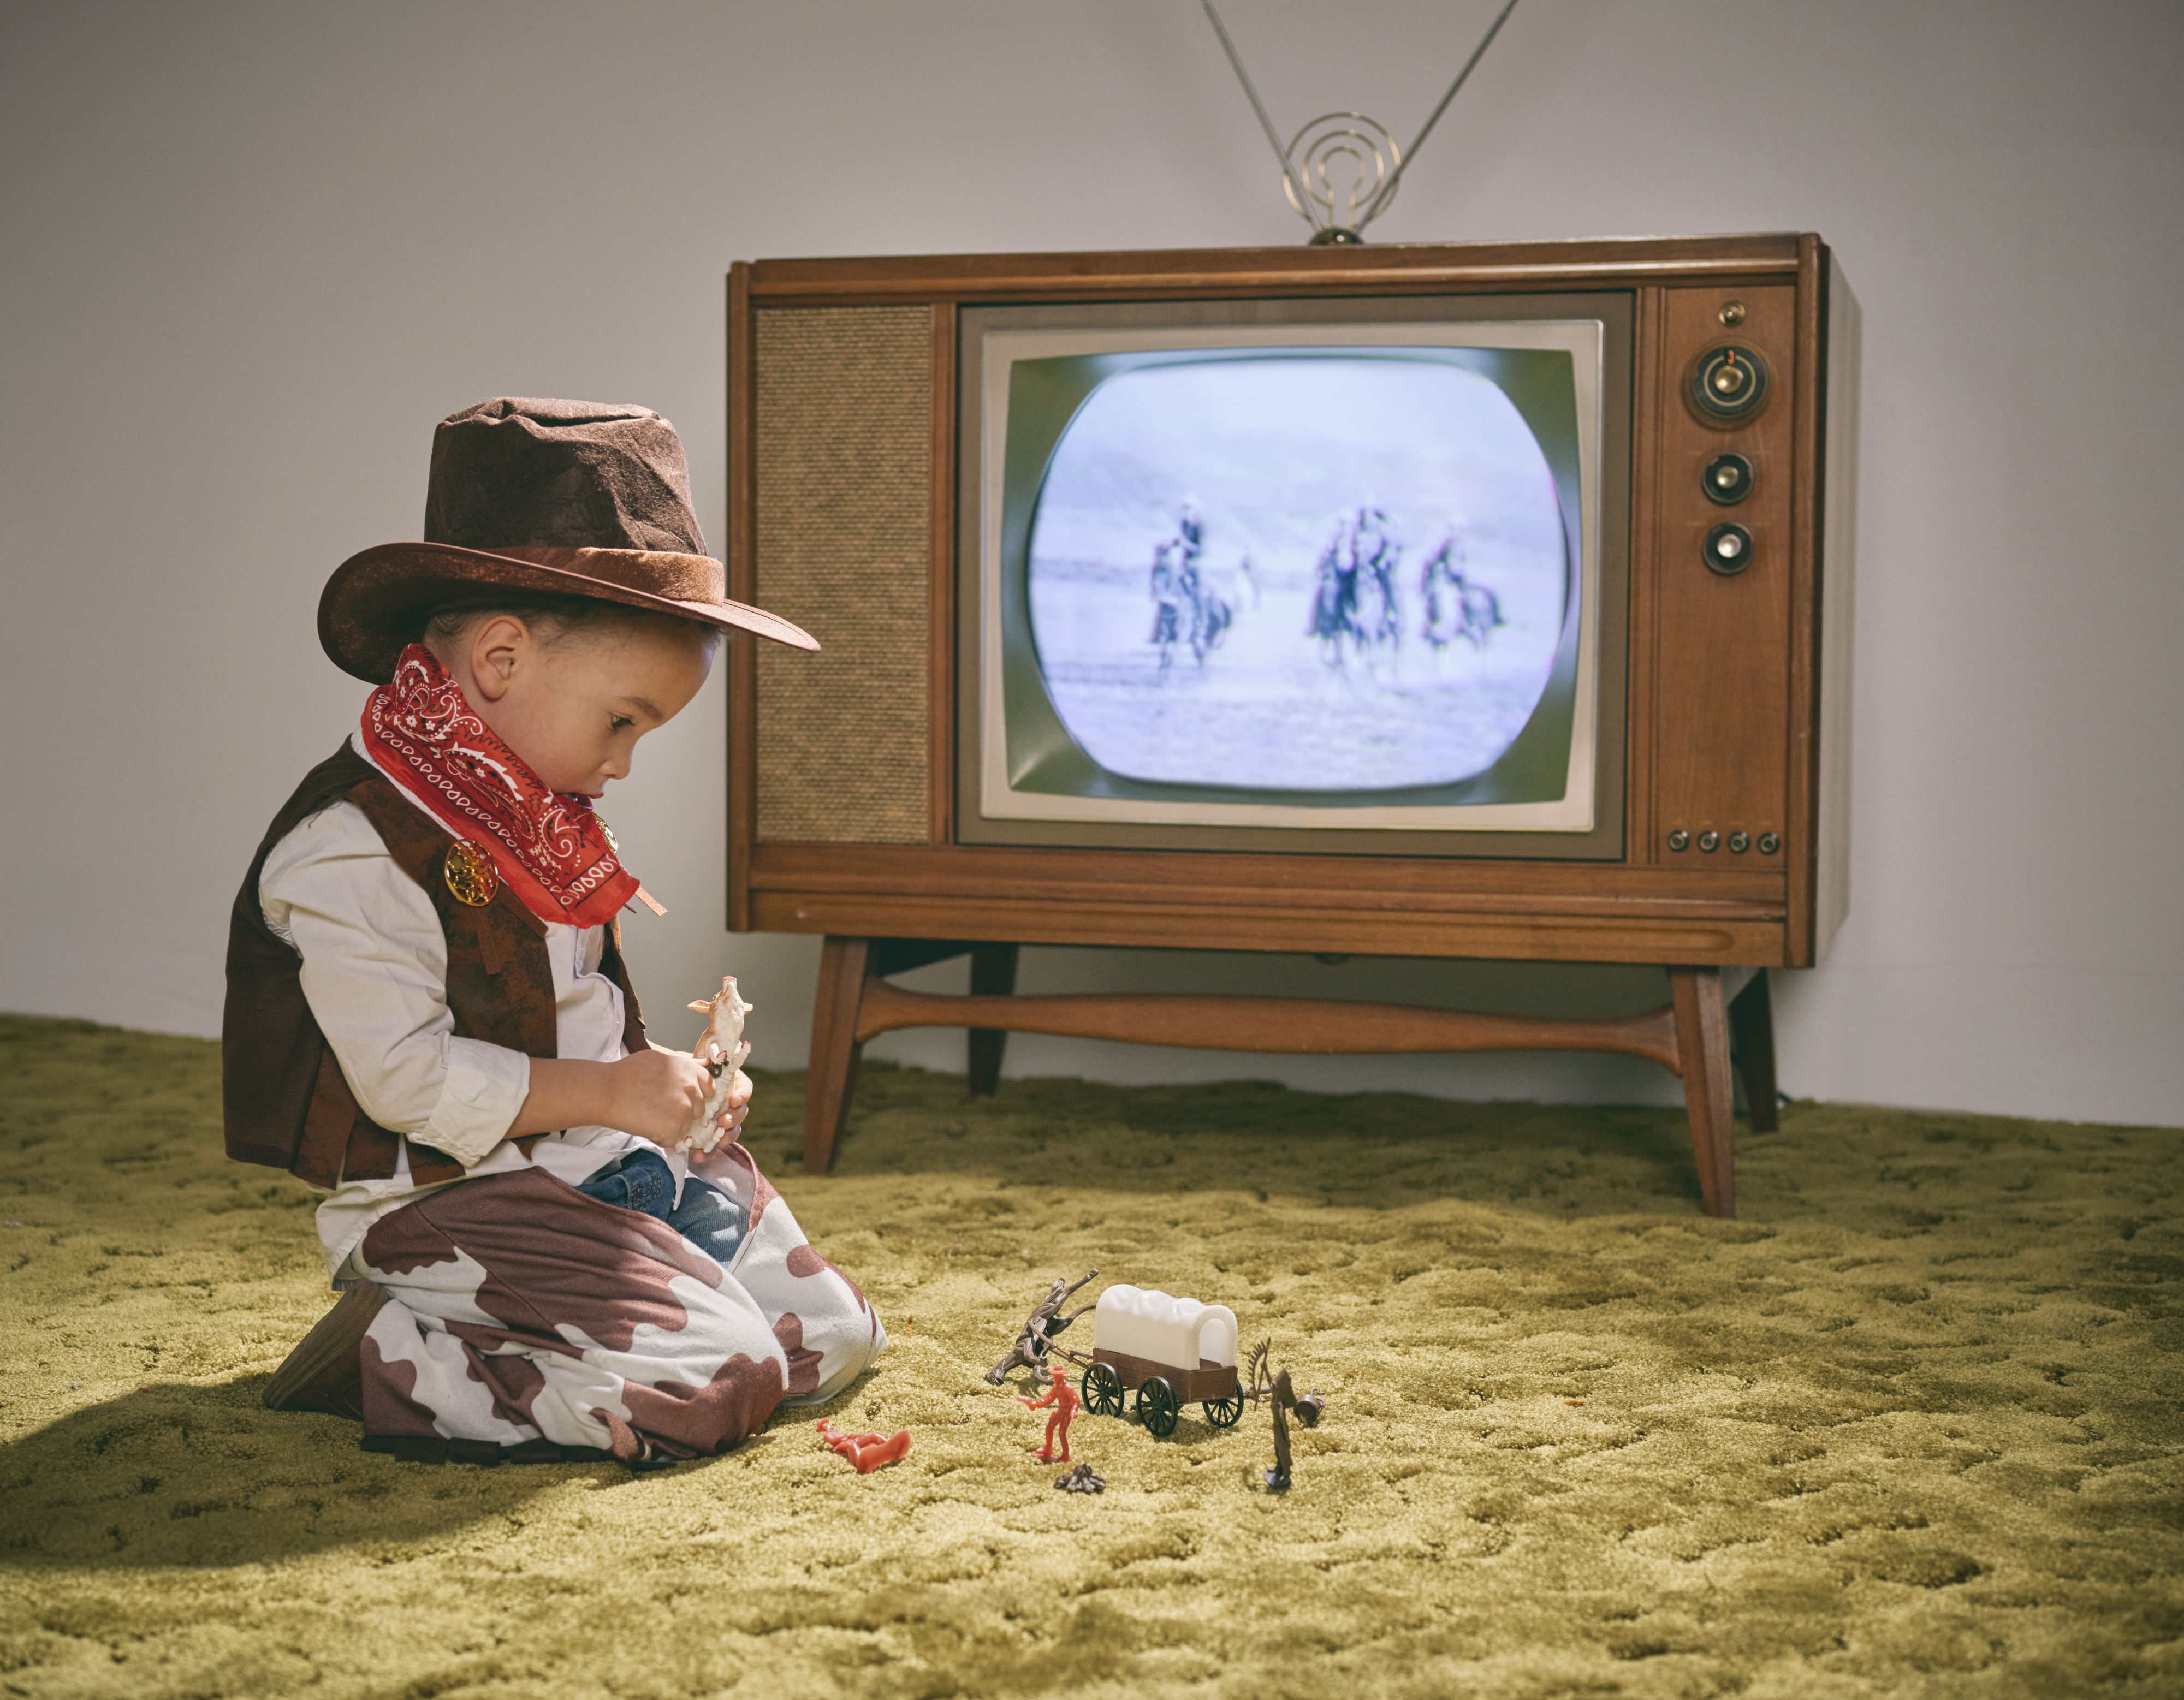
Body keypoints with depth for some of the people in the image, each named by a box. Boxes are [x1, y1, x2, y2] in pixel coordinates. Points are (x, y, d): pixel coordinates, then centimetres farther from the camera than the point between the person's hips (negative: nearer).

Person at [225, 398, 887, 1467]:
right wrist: (605, 1092, -18)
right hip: (444, 1204, -10)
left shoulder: (537, 816, 12)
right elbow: (409, 1078, -24)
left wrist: (665, 1075, 4)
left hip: (602, 1172, 10)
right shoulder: (353, 845, -20)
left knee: (833, 1338, 9)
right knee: (714, 1380, -24)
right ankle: (387, 1358, -9)